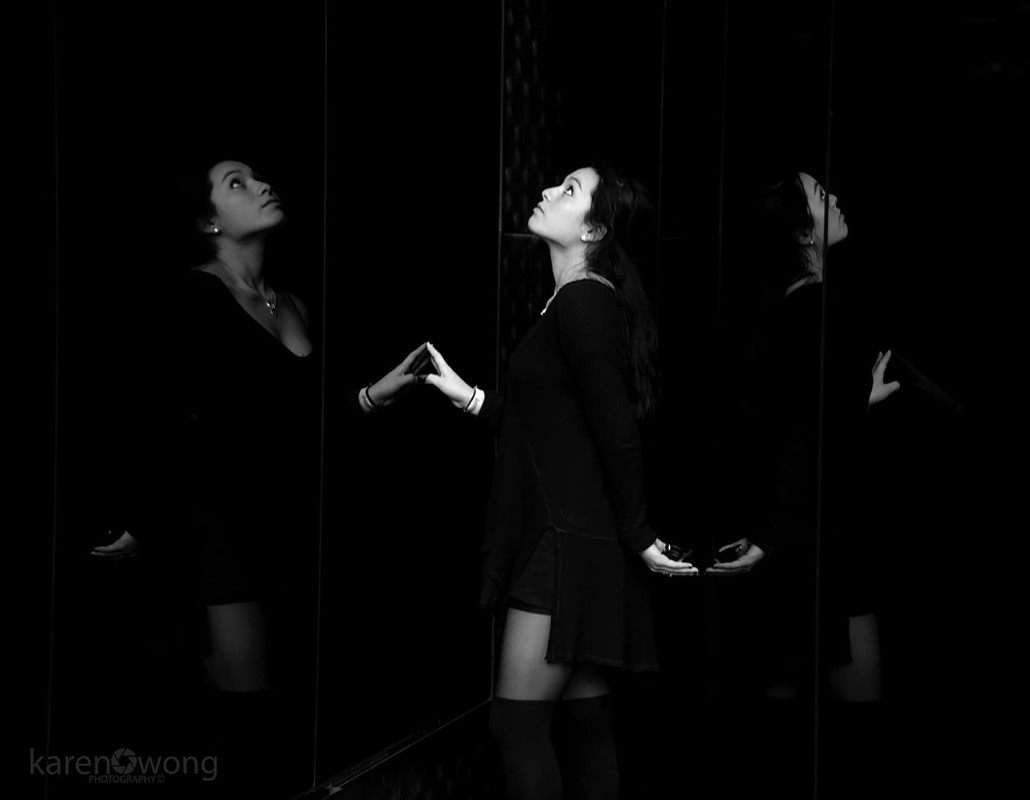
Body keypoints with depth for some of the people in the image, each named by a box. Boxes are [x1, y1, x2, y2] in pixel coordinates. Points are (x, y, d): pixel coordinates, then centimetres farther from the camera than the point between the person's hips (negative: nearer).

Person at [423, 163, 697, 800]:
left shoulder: (581, 301, -15)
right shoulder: (589, 300, 14)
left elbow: (617, 432, -16)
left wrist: (637, 537, -11)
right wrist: (472, 399, 11)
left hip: (571, 543, -9)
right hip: (583, 542, 9)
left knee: (519, 723, -6)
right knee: (590, 724, 10)